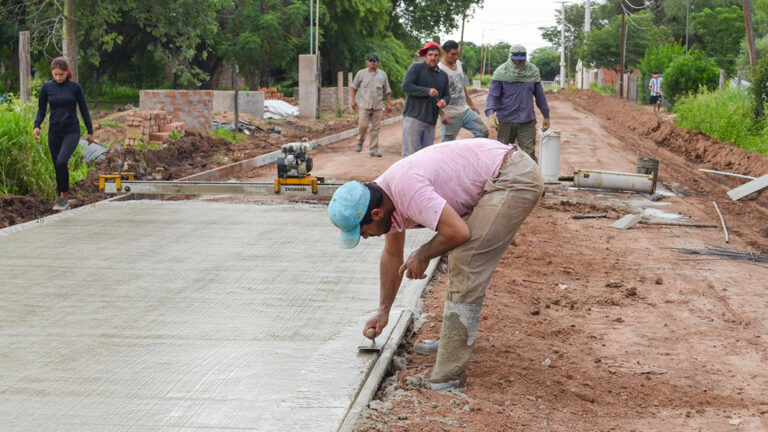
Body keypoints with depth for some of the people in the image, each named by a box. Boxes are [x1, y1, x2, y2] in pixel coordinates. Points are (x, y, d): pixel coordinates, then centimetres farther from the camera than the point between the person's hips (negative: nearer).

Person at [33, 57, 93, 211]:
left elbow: (84, 110, 3)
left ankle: (64, 196, -12)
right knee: (57, 166, 5)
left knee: (62, 162, -23)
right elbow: (41, 109, 7)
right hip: (54, 132, 3)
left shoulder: (75, 87, -4)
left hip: (71, 131, -3)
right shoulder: (47, 87, 2)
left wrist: (90, 131, 5)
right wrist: (37, 126, -10)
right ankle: (63, 200, 17)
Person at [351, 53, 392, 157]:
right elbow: (353, 87, 9)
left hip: (377, 106, 2)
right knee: (363, 125, -11)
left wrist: (389, 103, 11)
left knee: (376, 128, 0)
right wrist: (353, 100, 0)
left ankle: (374, 149, 5)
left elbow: (387, 91, 17)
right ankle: (360, 141, 16)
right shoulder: (361, 73, 7)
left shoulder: (382, 75, 13)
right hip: (364, 105, -2)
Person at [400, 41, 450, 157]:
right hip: (414, 118, -6)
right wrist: (427, 91, -17)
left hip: (431, 122, 6)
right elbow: (406, 86, -10)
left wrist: (444, 101, -2)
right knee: (410, 153, -10)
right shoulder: (416, 68, 0)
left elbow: (447, 95, 23)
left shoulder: (443, 75, 18)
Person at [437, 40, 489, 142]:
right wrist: (442, 114, -27)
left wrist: (471, 104, 22)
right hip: (451, 116, -8)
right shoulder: (439, 70, -16)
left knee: (483, 132, 5)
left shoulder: (458, 64, 10)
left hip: (465, 110, 8)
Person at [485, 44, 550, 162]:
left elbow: (539, 95, 15)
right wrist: (490, 113, -23)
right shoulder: (501, 72, -4)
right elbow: (493, 94, -6)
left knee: (529, 153, -5)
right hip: (506, 120, -1)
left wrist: (546, 116, 20)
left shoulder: (533, 71, 6)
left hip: (527, 121, 2)